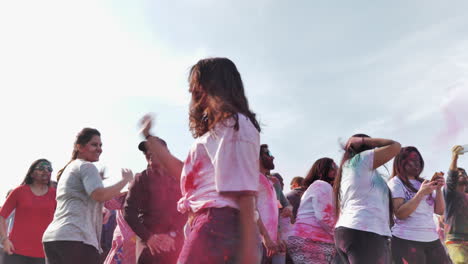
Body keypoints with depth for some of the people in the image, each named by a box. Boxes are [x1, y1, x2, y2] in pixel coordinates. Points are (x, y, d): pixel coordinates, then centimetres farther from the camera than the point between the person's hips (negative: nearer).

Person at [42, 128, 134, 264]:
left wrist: (99, 214, 29)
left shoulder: (69, 169, 28)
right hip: (75, 238, -9)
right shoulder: (87, 166, -2)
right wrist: (125, 179, -7)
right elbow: (101, 195, -17)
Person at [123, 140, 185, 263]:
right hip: (150, 243, -2)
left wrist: (172, 234, -9)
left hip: (175, 242, 2)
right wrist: (148, 237, -11)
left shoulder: (178, 178, 10)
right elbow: (129, 212, 0)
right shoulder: (141, 179, 5)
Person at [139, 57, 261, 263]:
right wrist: (148, 137, 38)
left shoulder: (235, 123, -3)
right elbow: (183, 172, 33)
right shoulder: (215, 130, 28)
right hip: (204, 223, 10)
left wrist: (248, 247, -20)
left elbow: (244, 191, -13)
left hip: (217, 222, -10)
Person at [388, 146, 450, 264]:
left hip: (432, 240, 6)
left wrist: (438, 189, -3)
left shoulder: (423, 183, 17)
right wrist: (421, 193, -19)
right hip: (407, 241, -6)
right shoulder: (396, 182, -2)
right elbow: (400, 214, -14)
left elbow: (439, 211, 10)